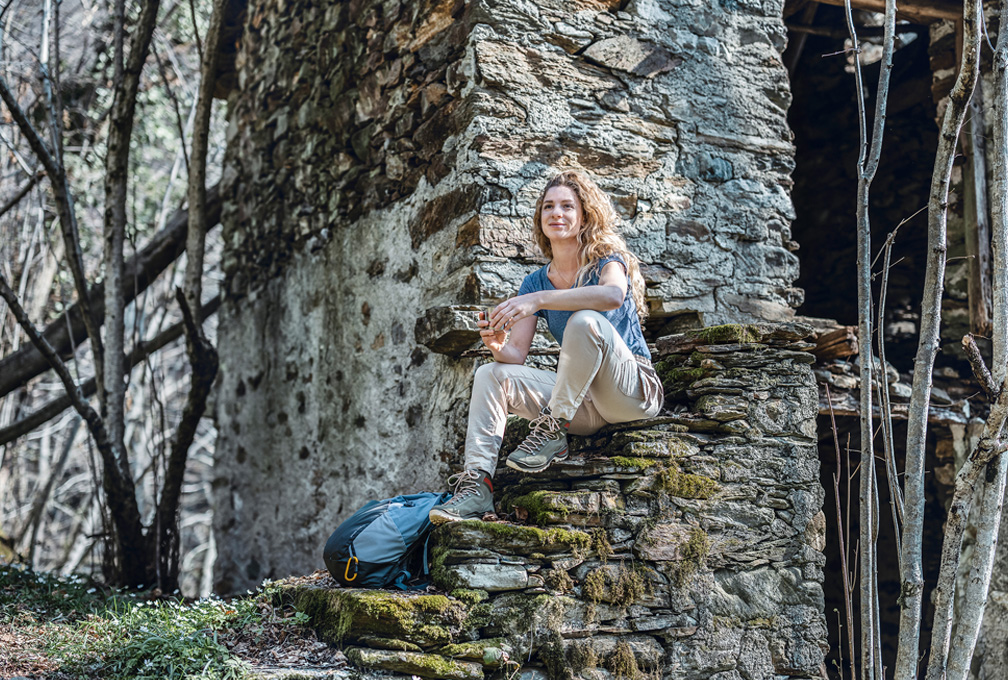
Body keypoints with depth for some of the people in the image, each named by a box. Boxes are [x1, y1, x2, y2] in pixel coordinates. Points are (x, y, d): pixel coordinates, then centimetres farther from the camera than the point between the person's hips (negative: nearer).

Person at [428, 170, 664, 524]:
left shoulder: (607, 261, -4)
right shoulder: (535, 282, 11)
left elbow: (614, 295, -32)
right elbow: (516, 354, 2)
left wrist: (538, 300, -37)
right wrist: (499, 346, -22)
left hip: (635, 389, -5)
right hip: (583, 405, 6)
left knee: (585, 321, -31)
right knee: (491, 374, -9)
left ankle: (552, 432, -23)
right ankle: (477, 484, -23)